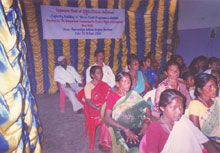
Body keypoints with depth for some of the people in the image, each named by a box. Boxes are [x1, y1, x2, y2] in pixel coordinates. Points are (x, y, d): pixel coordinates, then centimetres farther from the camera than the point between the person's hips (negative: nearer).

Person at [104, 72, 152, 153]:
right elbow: (107, 117, -5)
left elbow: (147, 110, 8)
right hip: (122, 129, -3)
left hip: (138, 126, 4)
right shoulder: (112, 96, 6)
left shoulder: (134, 94, 16)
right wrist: (125, 129, -14)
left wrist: (146, 123, -13)